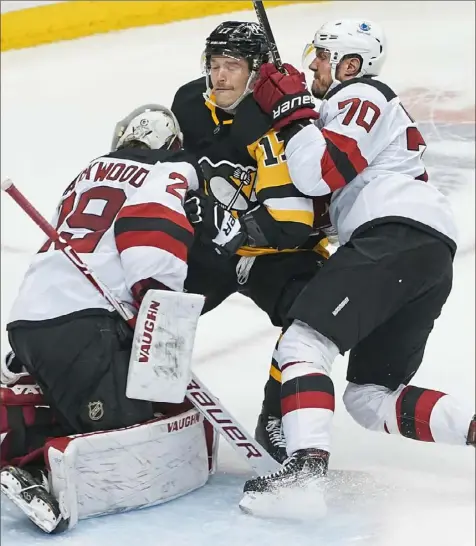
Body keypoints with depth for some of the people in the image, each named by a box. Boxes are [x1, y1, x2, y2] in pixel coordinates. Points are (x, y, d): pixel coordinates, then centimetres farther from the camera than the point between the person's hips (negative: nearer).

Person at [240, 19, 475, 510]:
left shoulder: (361, 96, 4)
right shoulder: (355, 108, 36)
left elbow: (319, 172, -11)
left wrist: (290, 109, -2)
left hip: (396, 236, -10)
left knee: (304, 340, -19)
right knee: (370, 395, 9)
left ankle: (308, 461, -36)